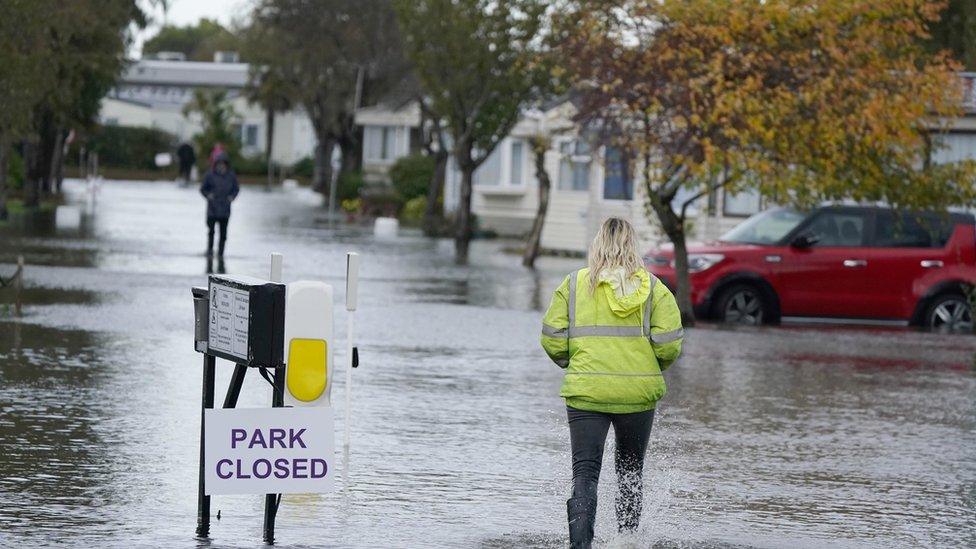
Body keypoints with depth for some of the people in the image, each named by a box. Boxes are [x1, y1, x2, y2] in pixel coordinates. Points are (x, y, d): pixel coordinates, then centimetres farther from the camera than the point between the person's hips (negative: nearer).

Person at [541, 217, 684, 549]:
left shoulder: (574, 284, 0)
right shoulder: (653, 288, -1)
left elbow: (552, 338, -3)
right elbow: (669, 344, -8)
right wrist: (652, 368, 12)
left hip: (586, 392, -1)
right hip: (638, 392, 1)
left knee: (585, 472, -2)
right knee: (631, 470, 19)